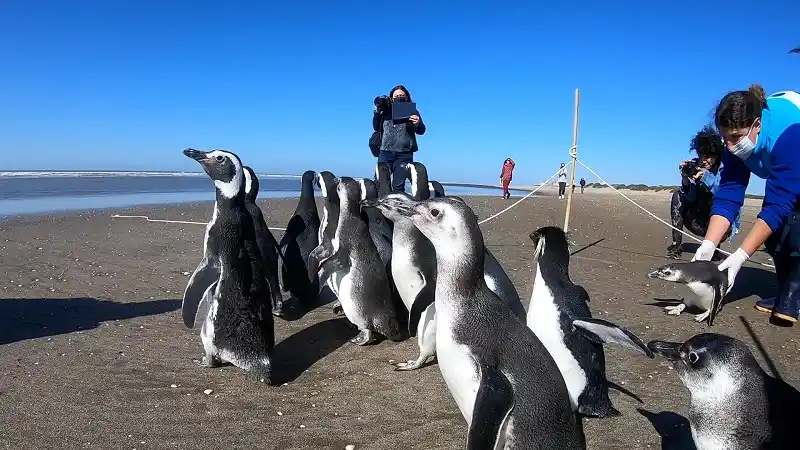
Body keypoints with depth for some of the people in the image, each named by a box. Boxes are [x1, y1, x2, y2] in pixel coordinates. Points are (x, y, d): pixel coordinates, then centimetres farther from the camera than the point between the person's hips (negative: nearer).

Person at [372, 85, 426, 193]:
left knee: (398, 186, -5)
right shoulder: (386, 111, 12)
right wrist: (377, 112, 4)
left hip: (404, 155, -2)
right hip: (385, 152, 2)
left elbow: (421, 131, -1)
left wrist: (418, 124, -24)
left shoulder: (412, 111, 7)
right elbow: (376, 128, 18)